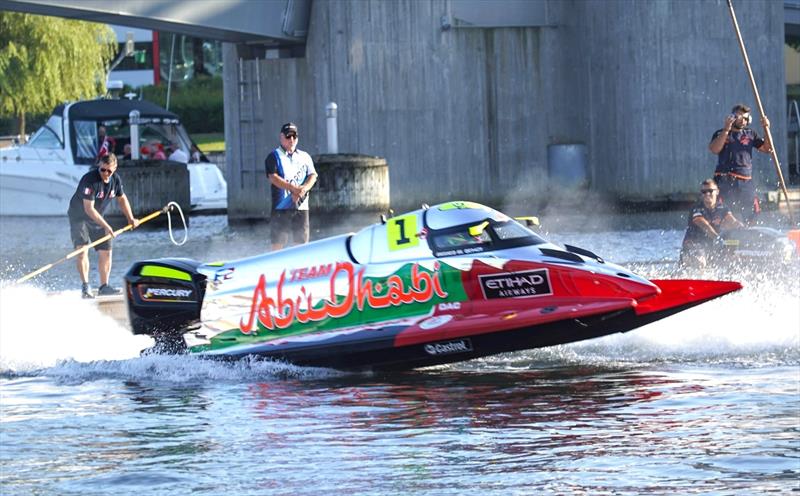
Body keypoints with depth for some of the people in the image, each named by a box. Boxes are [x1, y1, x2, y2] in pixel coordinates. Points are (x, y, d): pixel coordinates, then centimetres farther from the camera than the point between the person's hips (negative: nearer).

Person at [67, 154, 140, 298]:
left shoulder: (115, 180, -6)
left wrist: (131, 219, 5)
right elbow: (89, 209, -31)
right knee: (82, 249, -21)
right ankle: (85, 286, -25)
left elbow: (121, 199, 13)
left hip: (96, 218, 7)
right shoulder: (90, 180, -29)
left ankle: (103, 286, 14)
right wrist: (105, 226, -33)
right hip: (79, 216, -7)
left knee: (105, 251, 5)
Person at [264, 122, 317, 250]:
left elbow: (312, 176, 6)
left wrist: (303, 189, -15)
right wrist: (294, 188, -19)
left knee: (301, 242, 3)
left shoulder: (305, 157, 17)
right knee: (278, 243, -7)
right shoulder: (274, 157, 4)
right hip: (281, 206, -4)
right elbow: (273, 178, -10)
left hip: (301, 206, 4)